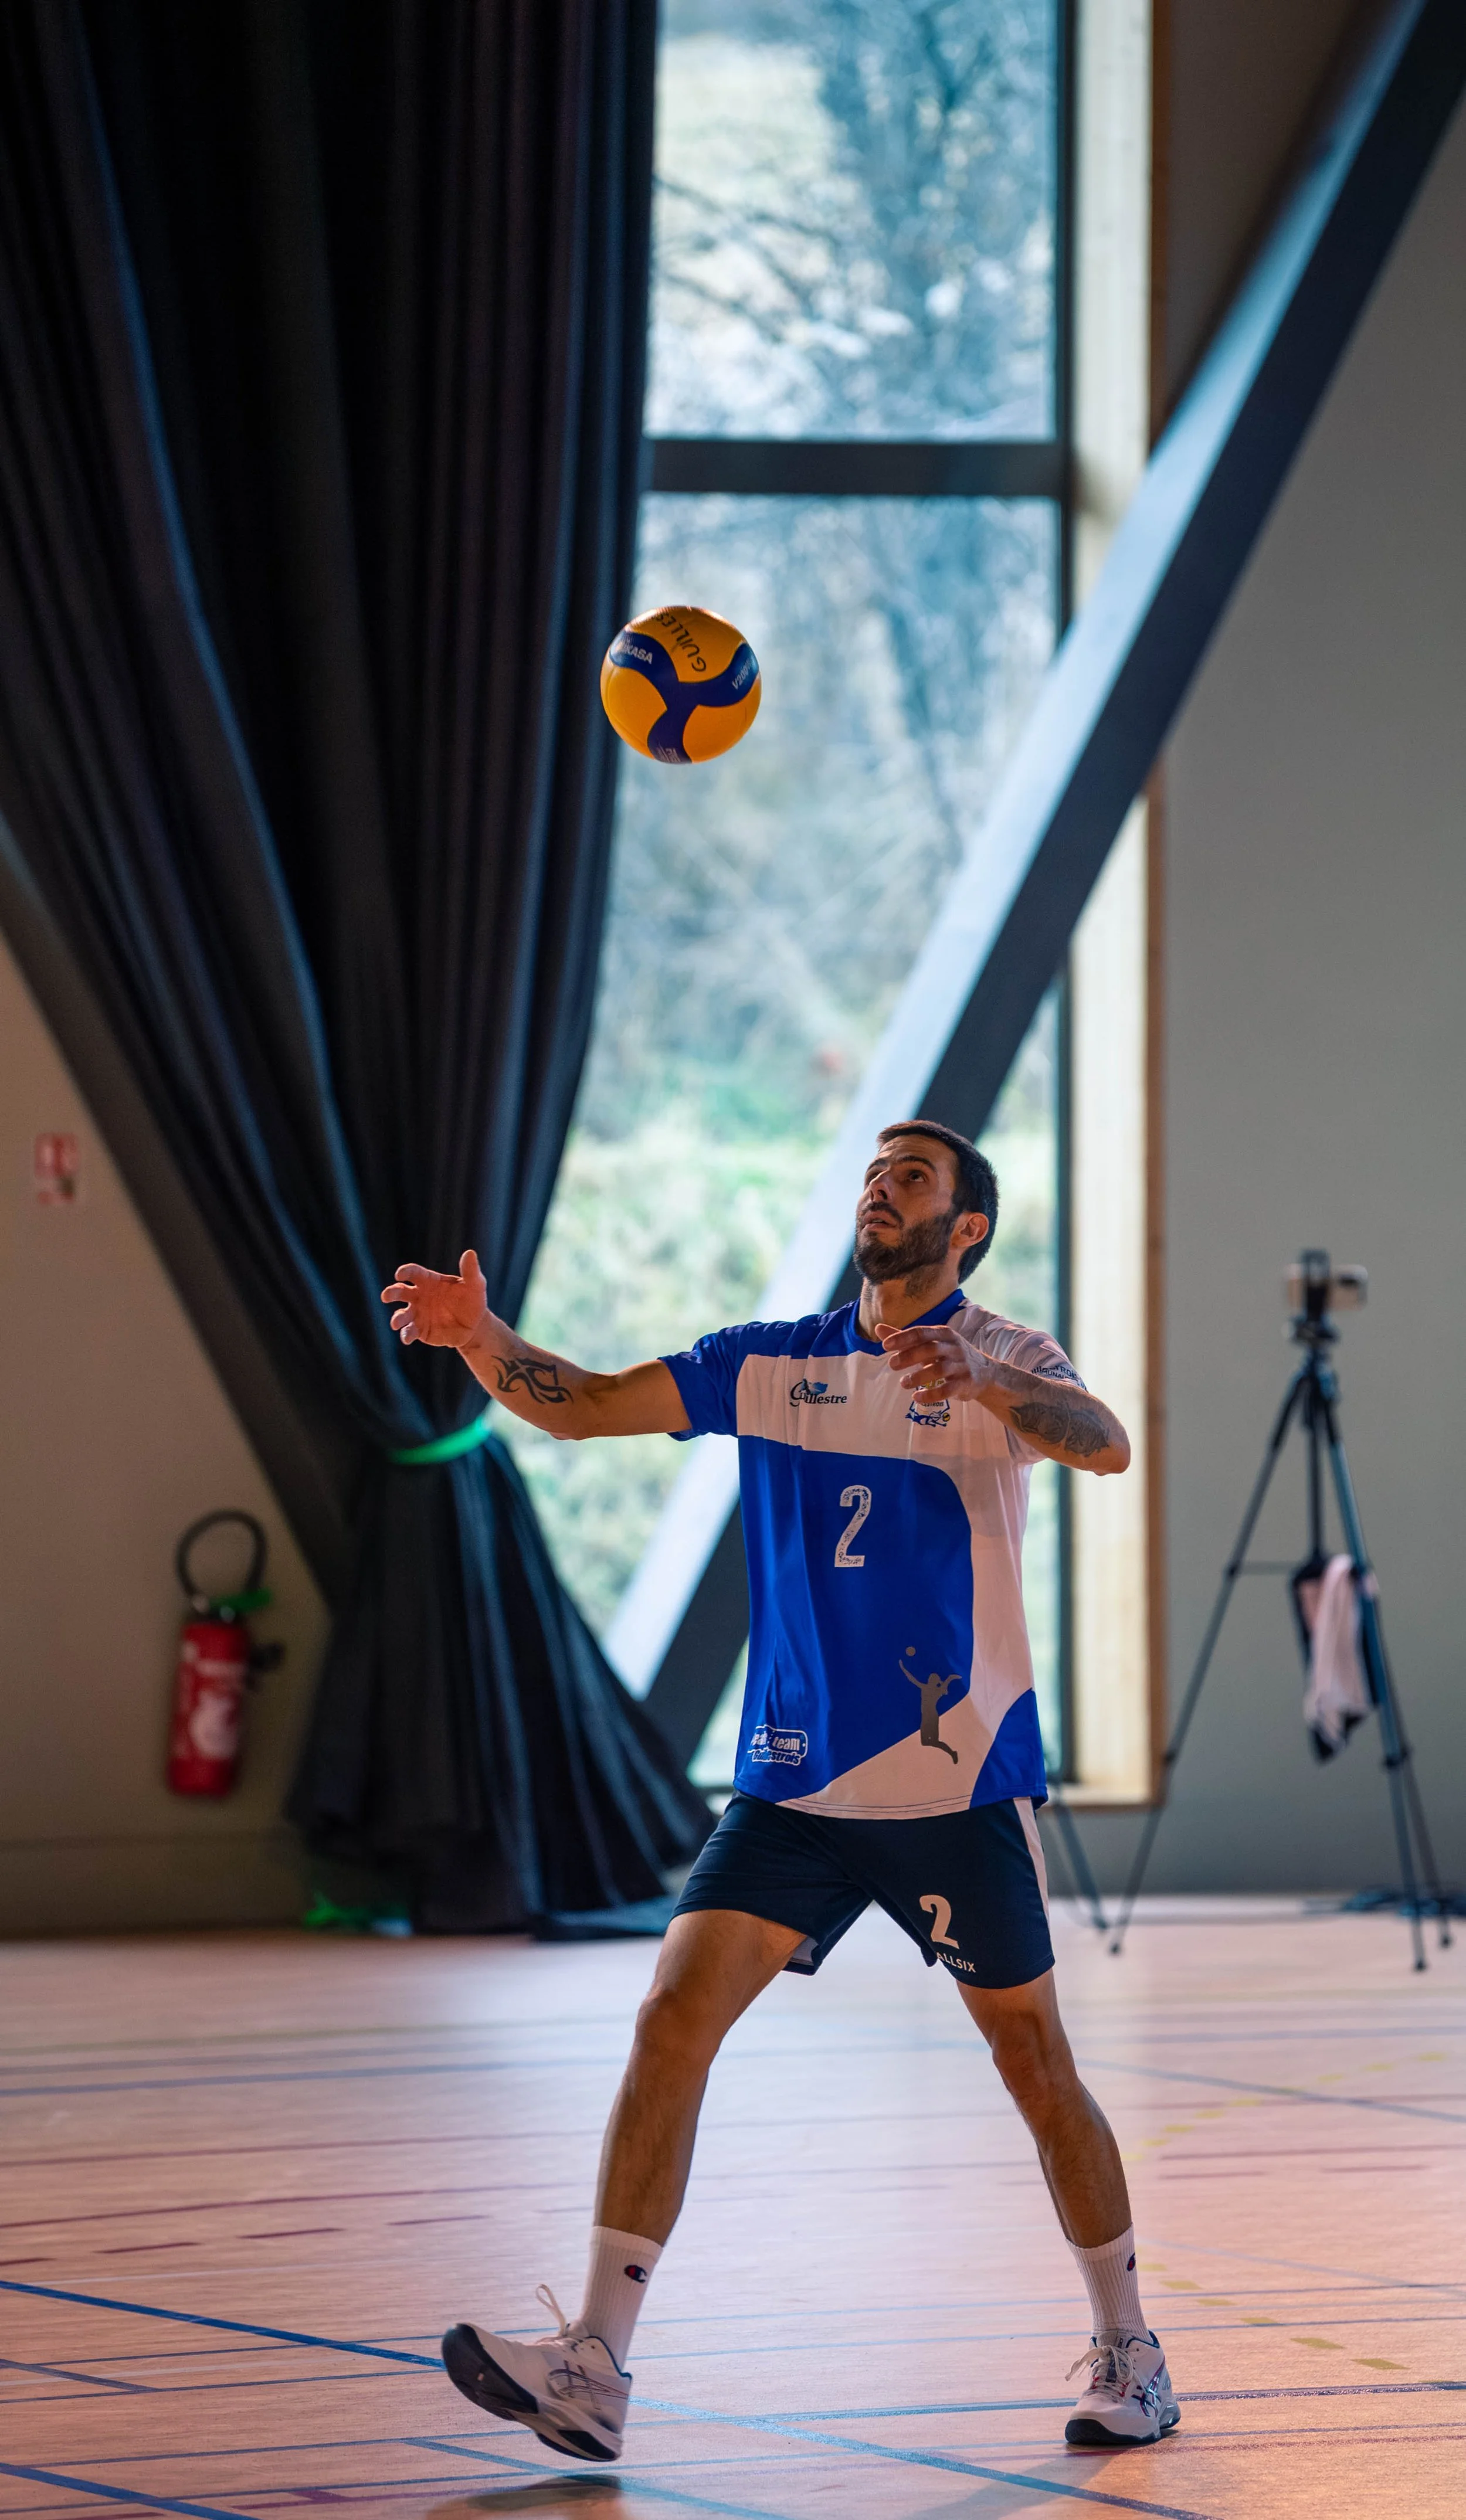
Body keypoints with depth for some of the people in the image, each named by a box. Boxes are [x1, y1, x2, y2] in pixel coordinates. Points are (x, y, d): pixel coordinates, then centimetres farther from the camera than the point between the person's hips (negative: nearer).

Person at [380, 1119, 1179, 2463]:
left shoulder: (1000, 1358, -4)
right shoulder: (767, 1364, 9)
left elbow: (1104, 1444, -24)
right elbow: (583, 1405, 1)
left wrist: (977, 1383, -43)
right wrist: (480, 1335, -19)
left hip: (960, 1781, -3)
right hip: (794, 1782, 3)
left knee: (1033, 2059, 3)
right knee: (673, 2022, -10)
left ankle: (1129, 2352, 21)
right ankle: (594, 2366, -12)